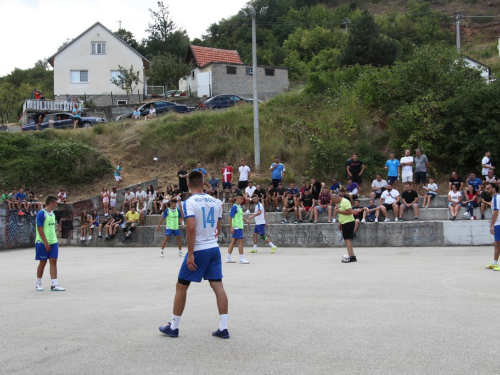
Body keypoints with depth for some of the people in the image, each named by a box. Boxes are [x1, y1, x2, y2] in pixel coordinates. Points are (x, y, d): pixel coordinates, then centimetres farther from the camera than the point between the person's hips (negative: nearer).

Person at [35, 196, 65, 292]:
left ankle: (54, 285, -1)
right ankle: (38, 283, 19)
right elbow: (40, 229, -16)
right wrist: (46, 243, -19)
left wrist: (54, 239, 15)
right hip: (43, 243, -7)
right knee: (43, 262, 3)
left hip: (53, 242, 7)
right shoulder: (41, 213, -12)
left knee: (53, 262, 0)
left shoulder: (52, 214, 14)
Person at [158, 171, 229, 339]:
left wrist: (190, 254, -19)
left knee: (181, 287, 7)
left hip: (198, 250, -5)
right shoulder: (216, 202, 7)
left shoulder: (190, 202, -11)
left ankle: (173, 327, 15)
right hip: (214, 248, 5)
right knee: (218, 286, 5)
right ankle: (223, 328, 3)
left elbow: (191, 228, -21)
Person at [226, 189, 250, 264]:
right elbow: (230, 217, -16)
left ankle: (228, 258, 16)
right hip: (236, 227, -9)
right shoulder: (234, 207, -14)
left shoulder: (239, 207, 13)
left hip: (239, 227, 9)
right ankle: (242, 259, -5)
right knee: (241, 241, -8)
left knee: (233, 241, 11)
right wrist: (231, 227, -19)